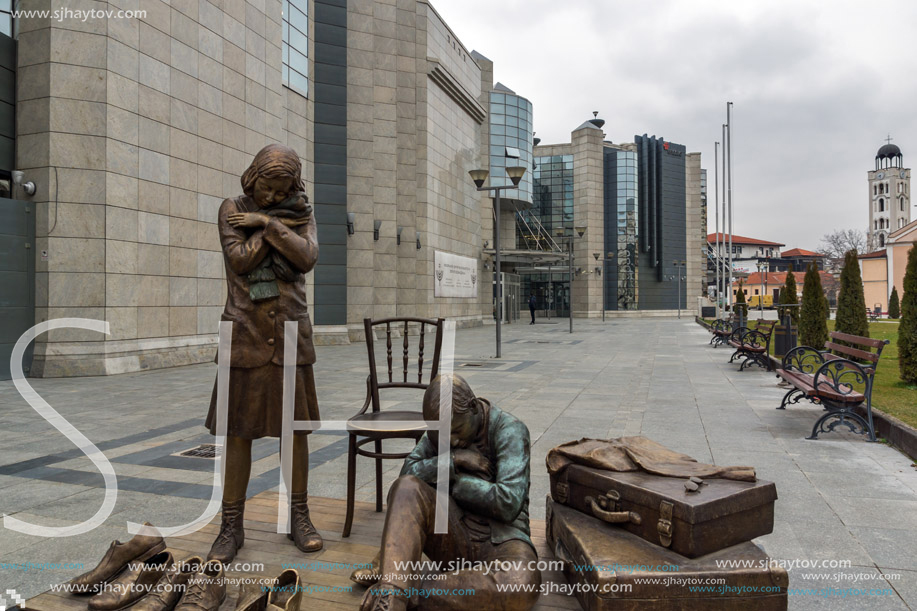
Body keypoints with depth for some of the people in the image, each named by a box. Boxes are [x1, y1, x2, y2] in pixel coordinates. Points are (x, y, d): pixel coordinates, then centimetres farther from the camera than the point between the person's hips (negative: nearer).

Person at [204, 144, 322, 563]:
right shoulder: (232, 209, 5)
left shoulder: (301, 213, 8)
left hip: (291, 335, 1)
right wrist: (282, 226, -8)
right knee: (238, 431, 1)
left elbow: (307, 258, -8)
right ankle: (231, 527, 14)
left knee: (296, 427, 5)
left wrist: (268, 223, -12)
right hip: (246, 335, -1)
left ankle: (299, 518, 18)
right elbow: (239, 260, -9)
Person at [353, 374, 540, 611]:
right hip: (453, 536, 3)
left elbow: (508, 504, -19)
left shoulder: (509, 430, -11)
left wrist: (452, 480, -9)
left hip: (500, 540, -3)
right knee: (406, 488, -25)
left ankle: (411, 588, -27)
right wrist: (453, 461, -17)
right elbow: (408, 473, -3)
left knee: (522, 585, -39)